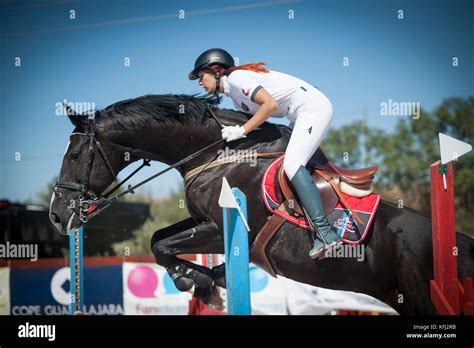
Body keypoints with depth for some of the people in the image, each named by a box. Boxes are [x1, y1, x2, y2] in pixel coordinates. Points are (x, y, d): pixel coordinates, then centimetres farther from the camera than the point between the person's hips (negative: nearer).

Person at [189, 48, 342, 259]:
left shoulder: (235, 77, -10)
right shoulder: (233, 93, 19)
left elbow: (271, 104, -21)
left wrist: (242, 130, -17)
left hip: (313, 106, -11)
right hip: (300, 116, 11)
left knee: (291, 165, -22)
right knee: (292, 164, 10)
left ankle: (325, 233, -31)